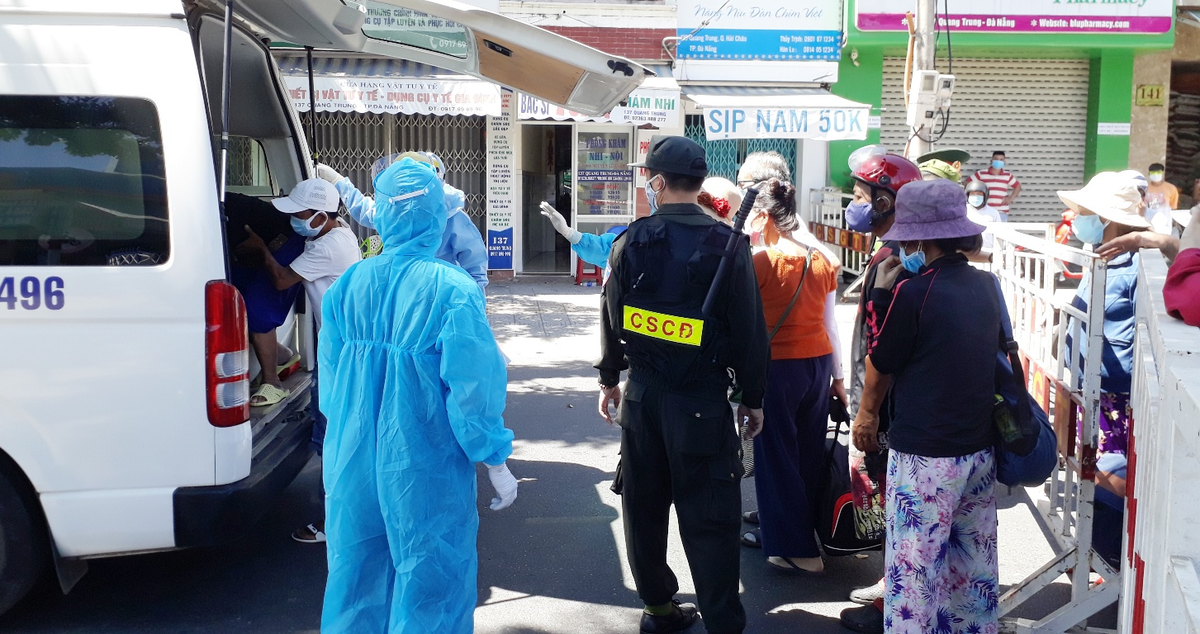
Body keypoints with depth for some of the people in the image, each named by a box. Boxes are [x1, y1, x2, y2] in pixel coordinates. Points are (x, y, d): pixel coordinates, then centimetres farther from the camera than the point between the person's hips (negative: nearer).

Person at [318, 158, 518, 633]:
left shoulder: (348, 285, -2)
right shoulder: (452, 290, -16)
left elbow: (329, 373, 5)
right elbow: (473, 385, -16)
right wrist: (495, 460, -5)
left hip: (354, 465, 5)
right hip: (425, 469, -4)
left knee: (357, 574, 19)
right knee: (429, 577, 10)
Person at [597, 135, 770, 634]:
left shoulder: (630, 242, -2)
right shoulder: (727, 245, -9)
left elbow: (611, 317, 7)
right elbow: (749, 330, -7)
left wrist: (609, 378, 20)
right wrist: (753, 398, 4)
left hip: (642, 393, 3)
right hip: (703, 399, -3)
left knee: (645, 504, 16)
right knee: (708, 516, 1)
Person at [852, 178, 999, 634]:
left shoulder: (914, 292, -16)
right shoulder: (986, 285, 4)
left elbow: (879, 368, -6)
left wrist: (866, 417, 12)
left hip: (925, 455, -7)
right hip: (979, 448, 8)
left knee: (913, 567, 1)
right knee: (975, 559, 17)